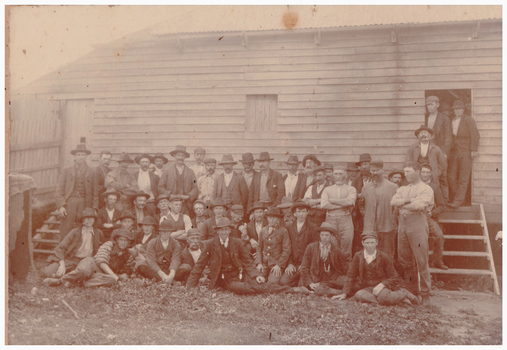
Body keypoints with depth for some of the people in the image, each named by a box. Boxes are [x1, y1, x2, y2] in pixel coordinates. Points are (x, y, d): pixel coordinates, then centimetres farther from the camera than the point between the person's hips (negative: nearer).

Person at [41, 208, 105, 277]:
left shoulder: (98, 233, 7)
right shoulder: (75, 232, 2)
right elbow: (60, 248, -2)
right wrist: (62, 265, -17)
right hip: (70, 260, -2)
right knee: (47, 272, -25)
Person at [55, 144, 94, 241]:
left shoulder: (90, 172, 10)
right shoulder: (67, 170, 10)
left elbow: (92, 192, 7)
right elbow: (59, 190, 6)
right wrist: (61, 206, -6)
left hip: (84, 205, 0)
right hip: (68, 204, 0)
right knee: (65, 233, -2)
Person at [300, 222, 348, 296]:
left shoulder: (336, 250, 8)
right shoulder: (311, 247, 5)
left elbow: (345, 268, 12)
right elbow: (304, 267, 4)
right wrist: (310, 283, -8)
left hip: (333, 280, 0)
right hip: (316, 281, 0)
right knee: (319, 290, -34)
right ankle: (340, 292, -13)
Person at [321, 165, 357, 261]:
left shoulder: (351, 189, 11)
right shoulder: (327, 189, 15)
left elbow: (350, 202, -10)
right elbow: (323, 205, -2)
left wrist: (332, 200, -2)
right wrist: (343, 205, -5)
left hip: (345, 220, -1)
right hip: (331, 220, 1)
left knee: (346, 244, -5)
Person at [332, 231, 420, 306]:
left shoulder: (384, 257, -1)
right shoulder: (358, 256, 5)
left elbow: (393, 277, 2)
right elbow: (351, 275, 8)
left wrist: (382, 285, -16)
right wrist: (345, 293, -2)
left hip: (382, 286, -3)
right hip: (367, 288, 3)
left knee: (383, 298, -39)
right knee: (358, 295, -33)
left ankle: (403, 294, -6)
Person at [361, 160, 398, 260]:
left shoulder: (392, 187, 4)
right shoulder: (366, 188, 12)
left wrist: (393, 220, -2)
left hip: (387, 228, -2)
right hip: (370, 228, 2)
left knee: (388, 257, 1)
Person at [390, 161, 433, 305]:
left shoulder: (426, 189, 1)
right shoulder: (403, 189, 20)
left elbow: (420, 205, -15)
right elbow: (393, 201, 4)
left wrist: (402, 204, -2)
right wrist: (408, 201, -10)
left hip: (417, 224, -6)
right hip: (402, 223, 6)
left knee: (421, 261, -6)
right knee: (404, 260, 8)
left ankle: (425, 294, 3)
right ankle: (411, 292, 19)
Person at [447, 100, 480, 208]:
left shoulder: (468, 119, -2)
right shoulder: (451, 120, 12)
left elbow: (475, 135, -6)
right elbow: (450, 136, 12)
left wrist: (473, 150, -12)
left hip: (465, 152, -5)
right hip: (454, 151, 5)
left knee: (463, 179, -2)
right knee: (451, 176, 3)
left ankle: (458, 201, -1)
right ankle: (452, 200, 11)